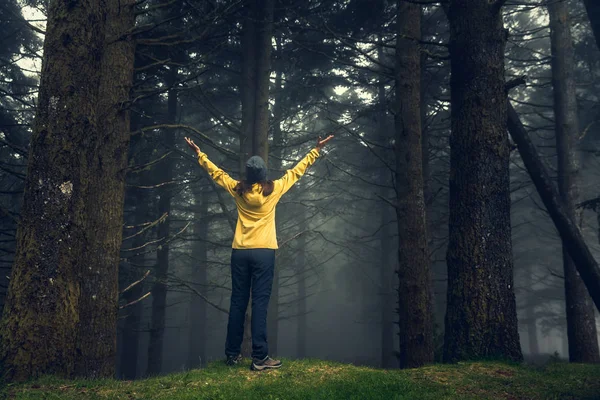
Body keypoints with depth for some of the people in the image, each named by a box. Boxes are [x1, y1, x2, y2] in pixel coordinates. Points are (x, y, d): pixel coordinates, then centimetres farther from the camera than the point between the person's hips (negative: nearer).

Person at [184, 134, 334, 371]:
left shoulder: (238, 190, 3)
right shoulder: (273, 189, -3)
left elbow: (216, 173, 17)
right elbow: (297, 171, 7)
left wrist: (199, 153, 32)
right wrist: (316, 150, 17)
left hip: (240, 252, 3)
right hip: (263, 252, -3)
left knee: (238, 303, 9)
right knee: (260, 303, -5)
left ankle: (233, 354, 17)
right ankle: (259, 357, -5)